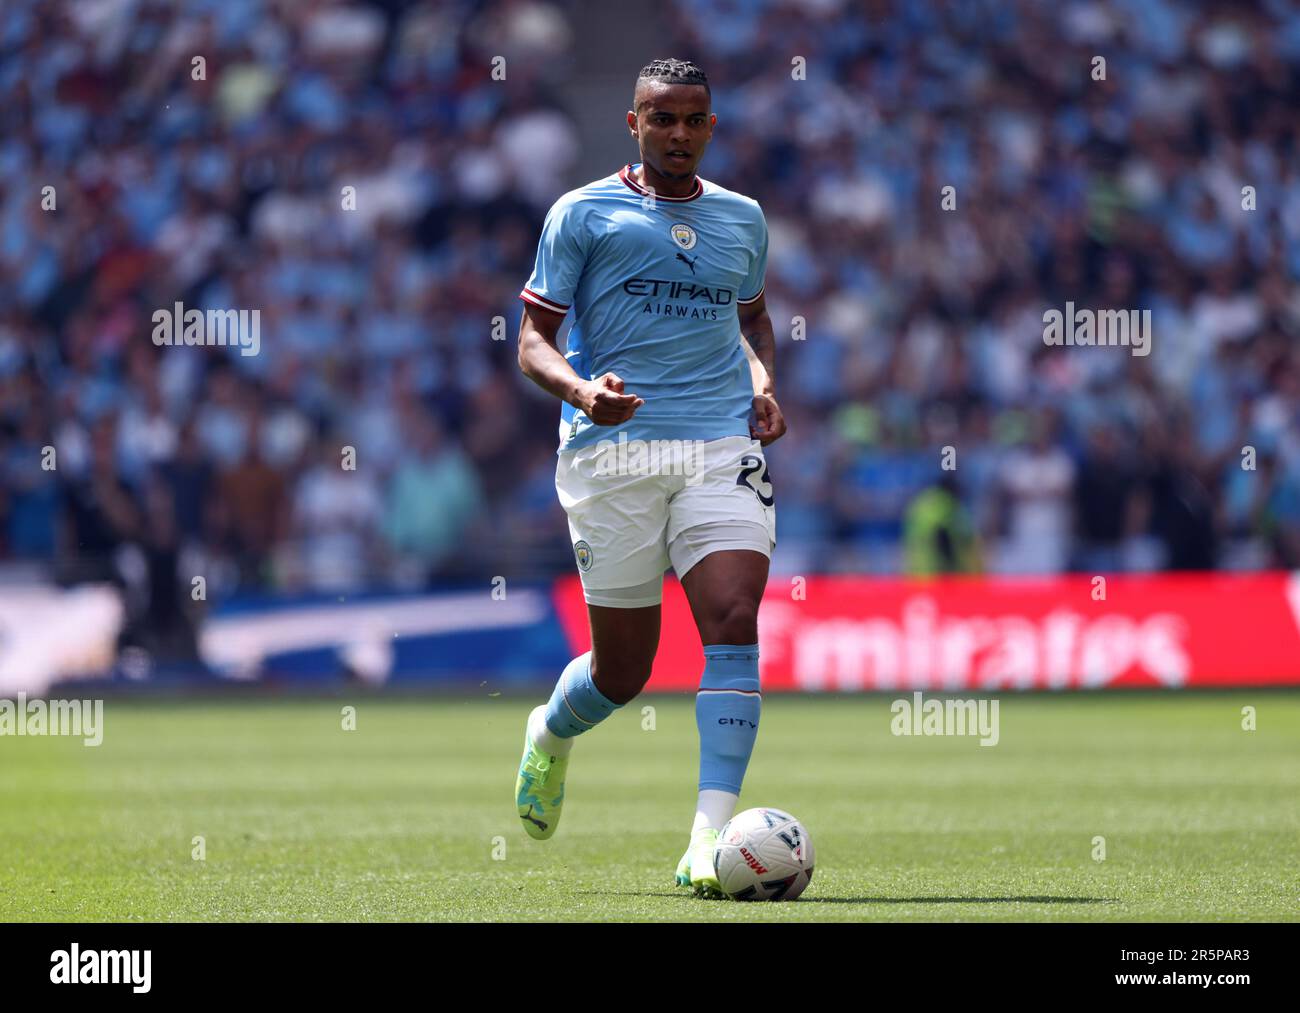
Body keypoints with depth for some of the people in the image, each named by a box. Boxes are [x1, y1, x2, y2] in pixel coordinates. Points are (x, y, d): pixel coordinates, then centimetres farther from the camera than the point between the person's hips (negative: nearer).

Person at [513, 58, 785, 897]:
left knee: (734, 617, -19)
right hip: (615, 452, -2)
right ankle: (552, 734, 40)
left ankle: (710, 839, -24)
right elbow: (534, 338, 1)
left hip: (723, 448, 3)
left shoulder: (742, 219, 16)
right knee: (624, 665, 2)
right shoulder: (583, 214, 4)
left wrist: (763, 380, 12)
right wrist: (579, 390, -20)